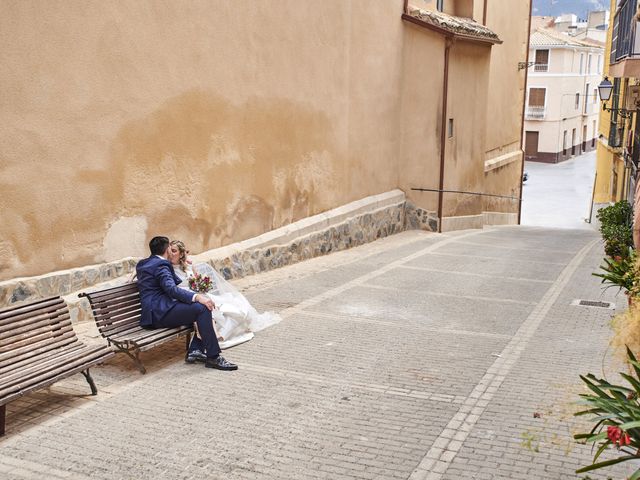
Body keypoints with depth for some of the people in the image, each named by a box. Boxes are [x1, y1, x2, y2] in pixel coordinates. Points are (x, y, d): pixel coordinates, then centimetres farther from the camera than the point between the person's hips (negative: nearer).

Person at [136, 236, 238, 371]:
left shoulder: (143, 264, 21)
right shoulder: (161, 265, -10)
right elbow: (172, 289, -26)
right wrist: (197, 297, -35)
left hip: (156, 313, 11)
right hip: (159, 313, -11)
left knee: (204, 305, 11)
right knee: (202, 308, -23)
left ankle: (195, 350, 1)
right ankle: (213, 357, -23)